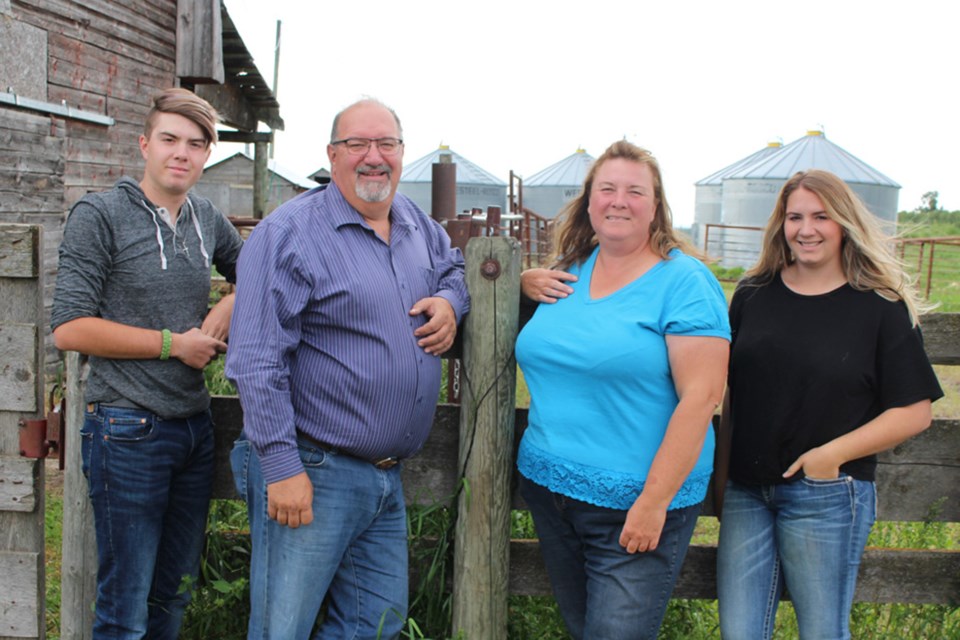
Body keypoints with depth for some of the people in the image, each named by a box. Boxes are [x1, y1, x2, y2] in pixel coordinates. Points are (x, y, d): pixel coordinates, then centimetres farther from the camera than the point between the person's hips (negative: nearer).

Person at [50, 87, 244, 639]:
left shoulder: (207, 219, 8)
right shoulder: (99, 215, -8)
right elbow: (70, 328, -13)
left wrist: (230, 305, 4)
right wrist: (175, 343, -11)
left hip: (196, 426, 6)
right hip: (129, 431, -6)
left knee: (175, 595, 16)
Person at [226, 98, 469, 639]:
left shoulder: (416, 223, 10)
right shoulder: (290, 234, -12)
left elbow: (453, 266, 31)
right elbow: (258, 363, -17)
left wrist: (450, 301, 6)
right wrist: (281, 467, -20)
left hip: (389, 475, 7)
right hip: (314, 473, -7)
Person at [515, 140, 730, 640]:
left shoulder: (684, 281, -11)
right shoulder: (570, 271, 7)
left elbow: (701, 396, -17)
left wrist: (654, 502, -20)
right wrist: (528, 281, 3)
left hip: (633, 503, -6)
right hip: (546, 486, 6)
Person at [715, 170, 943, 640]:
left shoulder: (882, 308, -4)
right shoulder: (754, 295, 5)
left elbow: (914, 412, -7)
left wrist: (832, 454, -15)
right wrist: (723, 470, 6)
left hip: (826, 496, -3)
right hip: (747, 490, 3)